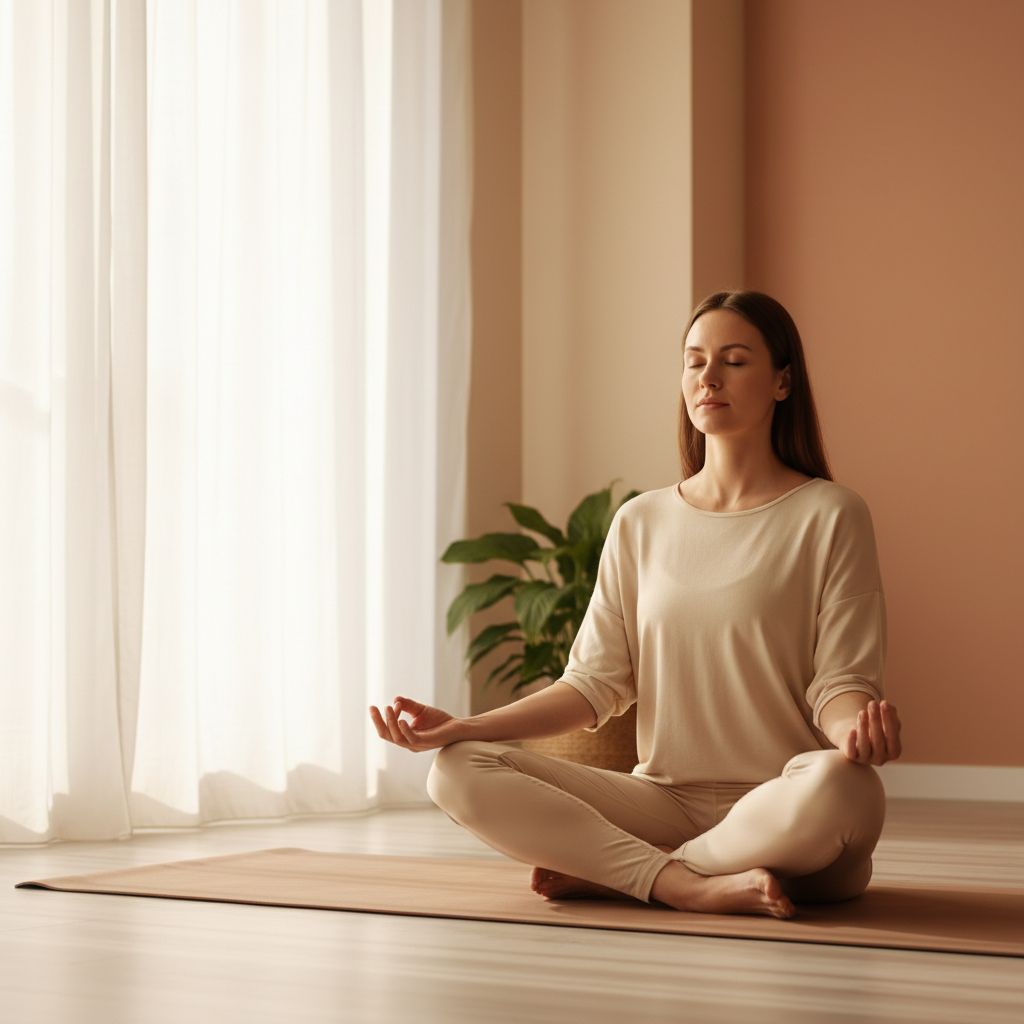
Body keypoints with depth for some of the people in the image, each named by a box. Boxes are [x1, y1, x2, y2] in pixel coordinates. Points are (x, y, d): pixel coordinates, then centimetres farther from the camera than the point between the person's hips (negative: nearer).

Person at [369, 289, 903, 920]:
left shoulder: (830, 514, 0)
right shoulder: (640, 524, 12)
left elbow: (841, 681, -3)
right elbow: (597, 682, 8)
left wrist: (857, 727, -28)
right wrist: (462, 726, -4)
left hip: (779, 805, -3)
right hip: (663, 801, 3)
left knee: (841, 788, -40)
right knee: (459, 772, -16)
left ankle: (605, 874, -20)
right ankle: (694, 886, -25)